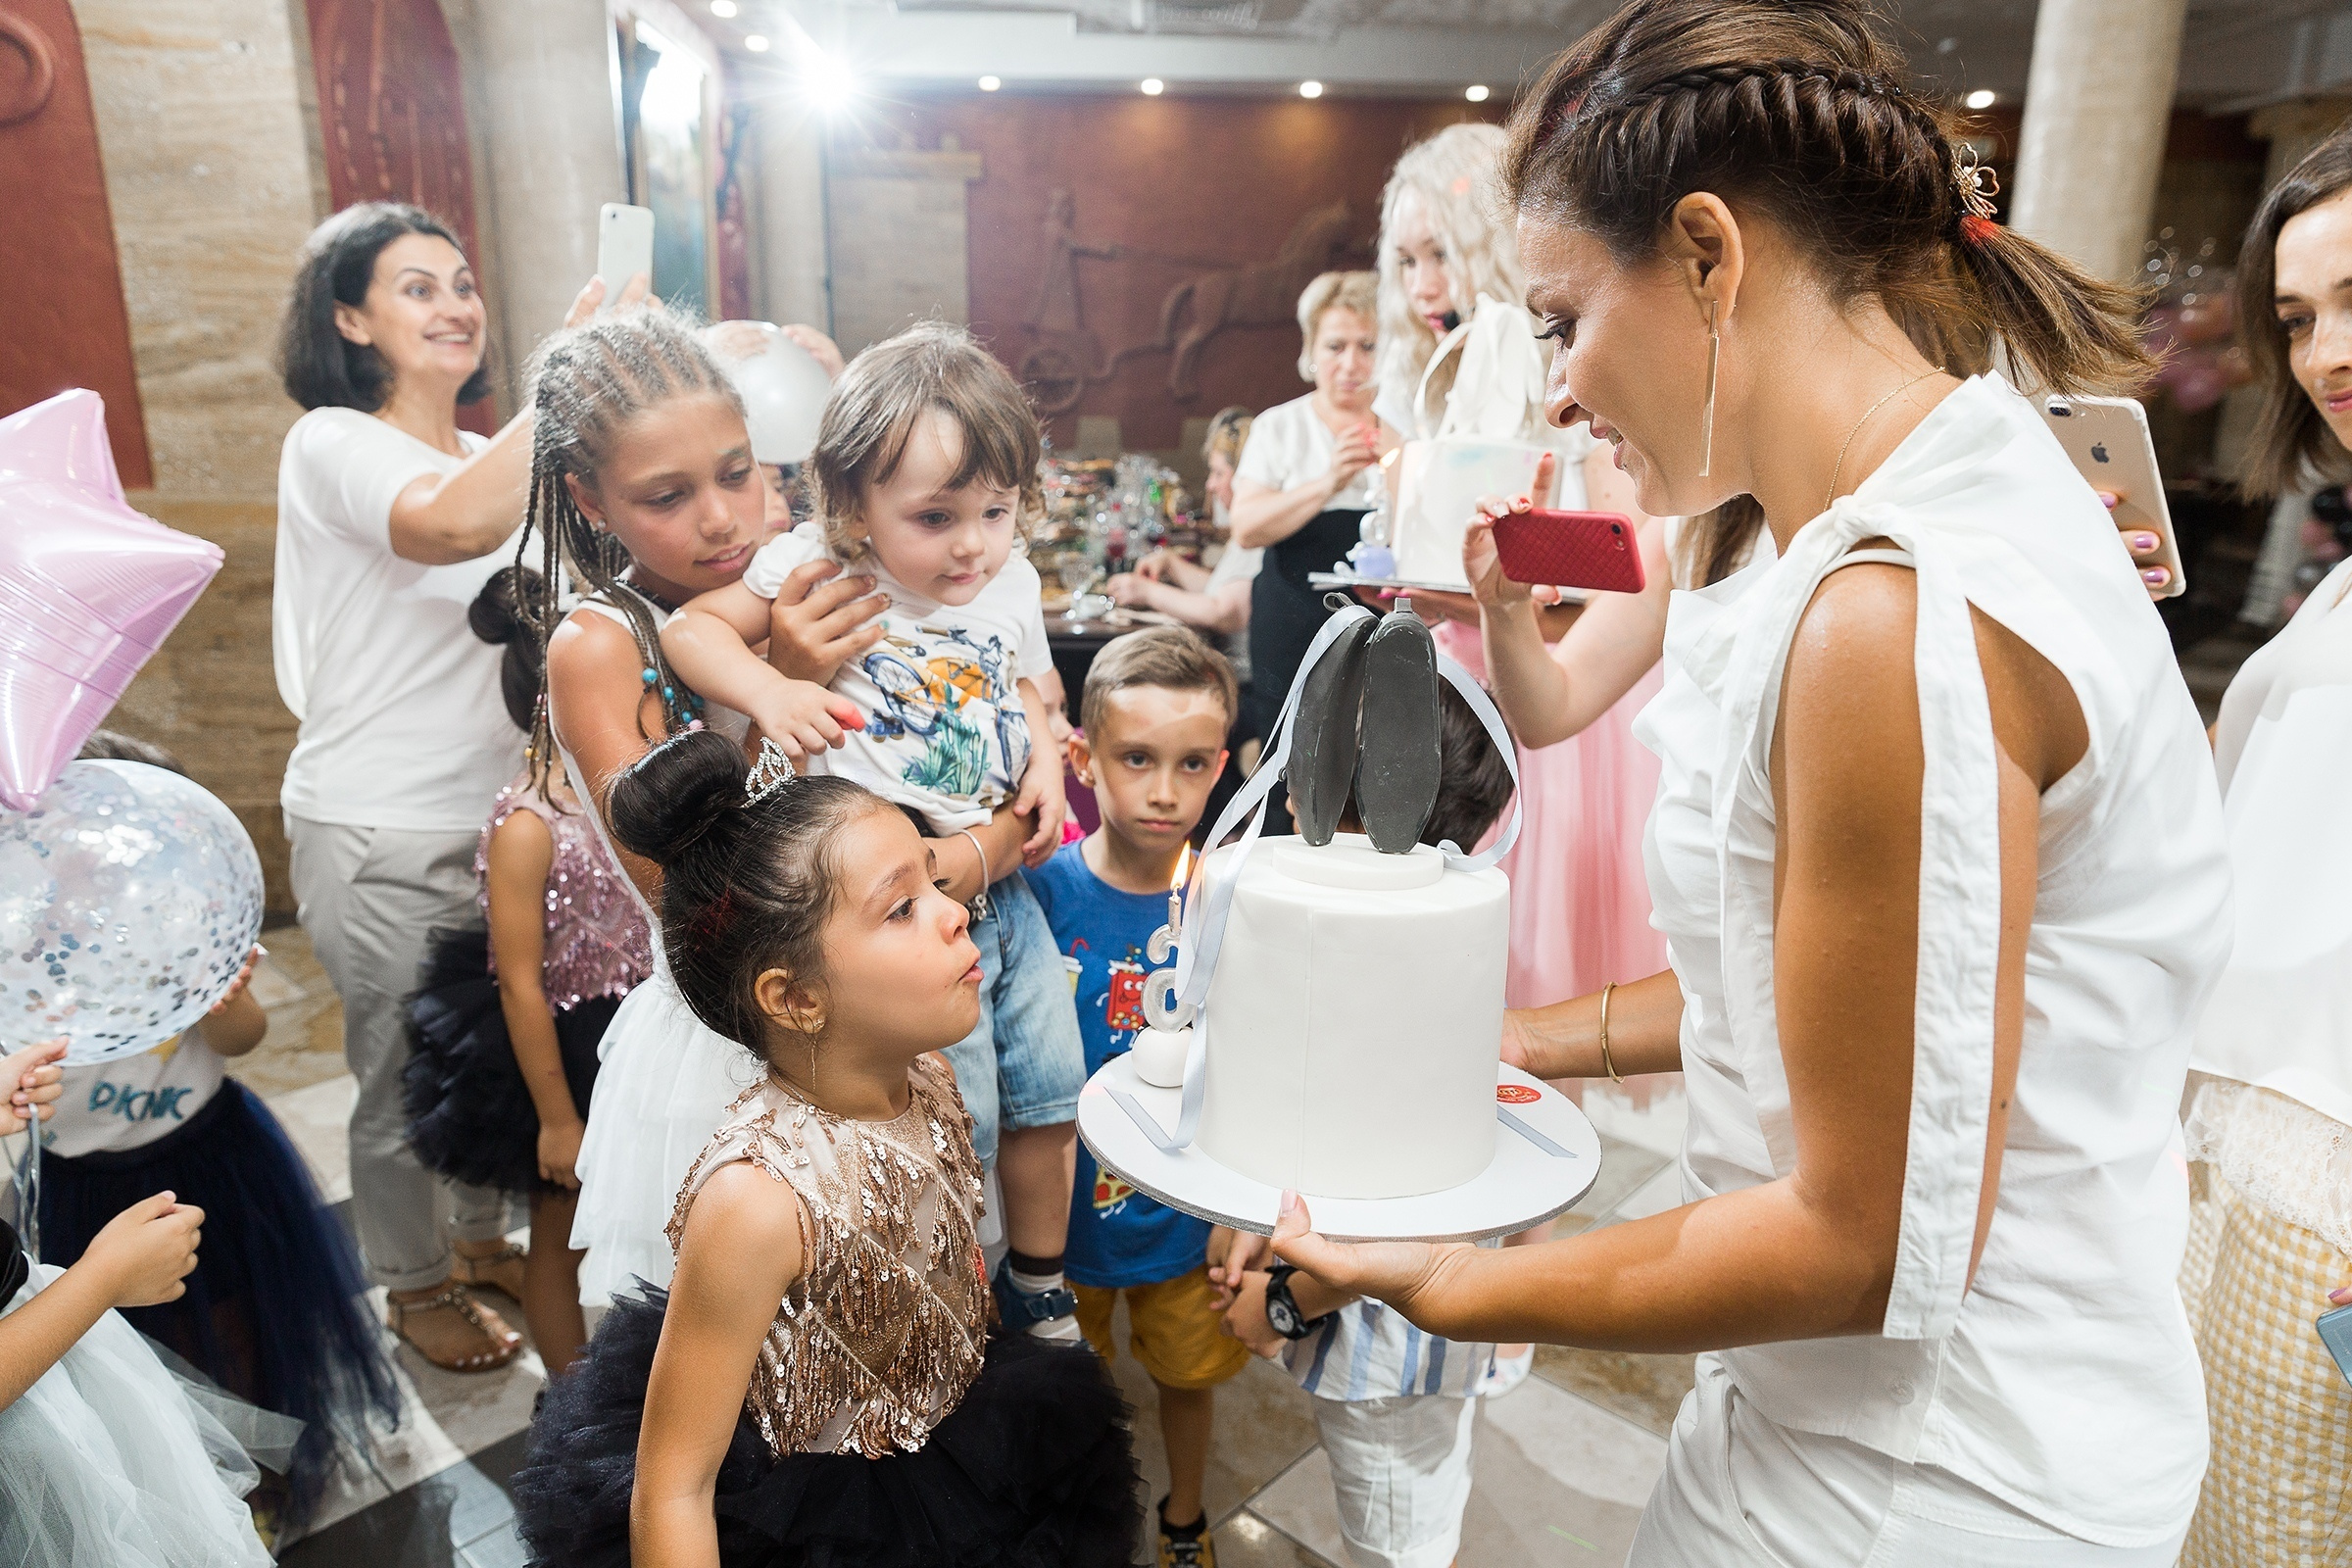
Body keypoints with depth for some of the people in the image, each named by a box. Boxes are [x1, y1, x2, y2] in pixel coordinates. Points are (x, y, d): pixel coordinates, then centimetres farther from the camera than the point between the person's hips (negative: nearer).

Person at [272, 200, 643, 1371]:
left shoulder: (493, 459, 11)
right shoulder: (333, 445, -13)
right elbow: (452, 526, -36)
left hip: (495, 812, 7)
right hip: (379, 838, -7)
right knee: (403, 1076, 9)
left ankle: (486, 1239, 42)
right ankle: (416, 1286, 32)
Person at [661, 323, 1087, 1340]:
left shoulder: (1012, 584, 3)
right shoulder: (819, 573, -12)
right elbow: (692, 625, -9)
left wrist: (1045, 762, 1)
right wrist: (769, 691, -27)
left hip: (1003, 879, 6)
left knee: (1050, 1085, 14)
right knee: (960, 1118, 1)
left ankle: (1039, 1281, 37)